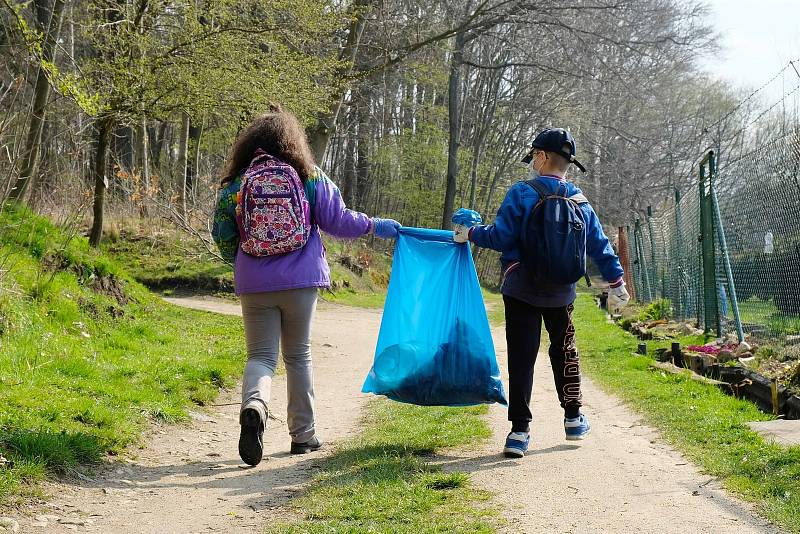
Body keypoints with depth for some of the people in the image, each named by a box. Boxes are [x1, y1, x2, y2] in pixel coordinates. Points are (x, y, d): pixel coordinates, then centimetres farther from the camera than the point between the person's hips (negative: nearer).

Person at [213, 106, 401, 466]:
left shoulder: (236, 183, 3)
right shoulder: (309, 178, -1)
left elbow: (222, 236, 6)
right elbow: (337, 220, -1)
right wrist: (375, 225, 15)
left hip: (254, 283, 0)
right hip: (299, 280, 0)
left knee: (261, 355, 5)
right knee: (298, 355, 13)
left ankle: (253, 404, -27)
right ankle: (303, 434, 18)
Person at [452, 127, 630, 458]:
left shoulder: (521, 193, -9)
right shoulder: (579, 201, 6)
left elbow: (501, 237, -13)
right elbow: (600, 246, 9)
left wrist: (471, 232, 2)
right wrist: (616, 283, 17)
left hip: (521, 290, -4)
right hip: (561, 292, 4)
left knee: (521, 357, -3)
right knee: (564, 351, 21)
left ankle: (520, 431, -7)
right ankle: (573, 419, 30)